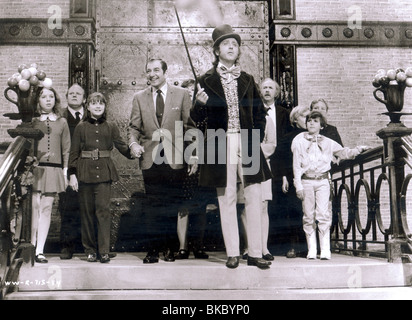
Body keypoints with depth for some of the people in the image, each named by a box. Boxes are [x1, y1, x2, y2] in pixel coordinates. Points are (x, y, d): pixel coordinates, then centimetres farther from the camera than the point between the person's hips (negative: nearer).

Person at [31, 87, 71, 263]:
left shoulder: (62, 122, 12)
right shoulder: (31, 121, 8)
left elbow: (66, 149, 11)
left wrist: (65, 170, 5)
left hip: (54, 170, 1)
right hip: (34, 169, -1)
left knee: (46, 208, 1)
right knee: (33, 207, -6)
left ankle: (40, 250, 6)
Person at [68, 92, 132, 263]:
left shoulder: (110, 127, 10)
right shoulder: (81, 127, 6)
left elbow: (121, 145, 9)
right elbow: (74, 152, 5)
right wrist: (72, 174, -1)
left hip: (104, 172, 0)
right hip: (85, 171, 0)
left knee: (103, 209, -7)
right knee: (87, 211, 5)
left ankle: (104, 251, 0)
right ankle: (90, 249, 17)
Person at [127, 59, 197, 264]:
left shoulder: (181, 94, 6)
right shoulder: (139, 98, 11)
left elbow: (190, 126, 4)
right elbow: (133, 127, 11)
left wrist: (193, 155, -3)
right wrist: (133, 143, -10)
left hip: (174, 160, -1)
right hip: (150, 159, 1)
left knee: (173, 205, 4)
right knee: (152, 206, 4)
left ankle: (169, 247, 19)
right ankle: (154, 248, 13)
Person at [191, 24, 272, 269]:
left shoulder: (248, 80, 13)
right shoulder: (207, 81, 5)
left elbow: (260, 113, 17)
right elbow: (197, 118, 2)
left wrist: (257, 137, 5)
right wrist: (200, 103, -19)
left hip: (247, 145, 2)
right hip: (221, 145, -2)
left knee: (254, 197, -1)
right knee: (227, 198, 1)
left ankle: (255, 253, 7)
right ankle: (233, 253, 10)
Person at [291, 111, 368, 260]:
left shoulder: (328, 143, 11)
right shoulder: (299, 142, 6)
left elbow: (344, 153, 19)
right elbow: (296, 165, 3)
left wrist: (358, 150, 2)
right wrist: (298, 186, -3)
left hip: (322, 181, 0)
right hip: (306, 181, 0)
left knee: (323, 214, -9)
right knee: (309, 216, 0)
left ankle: (325, 250, -5)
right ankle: (311, 250, 8)